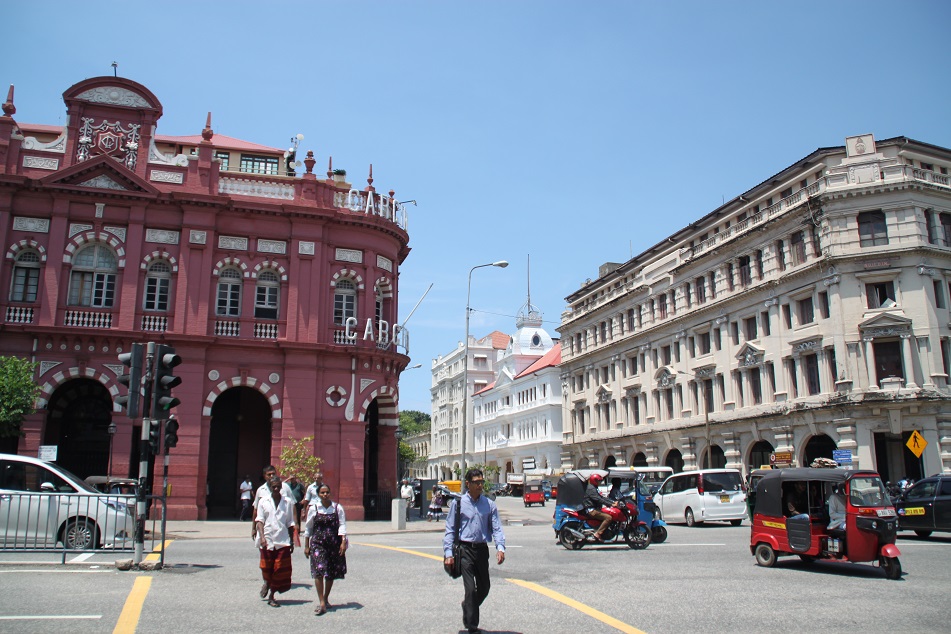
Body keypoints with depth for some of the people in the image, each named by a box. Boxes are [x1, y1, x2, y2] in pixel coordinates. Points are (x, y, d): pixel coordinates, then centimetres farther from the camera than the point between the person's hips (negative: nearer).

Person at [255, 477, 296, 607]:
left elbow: (290, 523, 10)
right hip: (267, 540, -1)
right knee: (266, 568, 6)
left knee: (280, 570, -1)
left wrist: (292, 542, 9)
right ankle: (267, 583, 40)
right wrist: (262, 537, -16)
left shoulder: (287, 502, 5)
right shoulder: (263, 501, 3)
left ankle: (271, 596, 14)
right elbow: (260, 520, -2)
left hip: (283, 542, 1)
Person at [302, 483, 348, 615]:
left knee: (331, 573, 9)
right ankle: (322, 603, -12)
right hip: (318, 543, -1)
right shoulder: (313, 509, 2)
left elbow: (342, 525, -1)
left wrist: (343, 542, -12)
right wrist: (306, 546, 7)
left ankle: (325, 599, 26)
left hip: (334, 544, 1)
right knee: (318, 572, -13)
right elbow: (308, 528, 8)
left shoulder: (337, 508, 1)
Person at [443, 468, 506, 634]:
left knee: (485, 587, 14)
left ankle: (468, 606, 44)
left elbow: (496, 528, 3)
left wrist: (500, 548, -13)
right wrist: (448, 553, -8)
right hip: (465, 549, -4)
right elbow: (450, 529, 0)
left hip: (482, 549, 4)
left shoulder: (489, 504, 7)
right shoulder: (458, 503, -1)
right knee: (470, 588, -9)